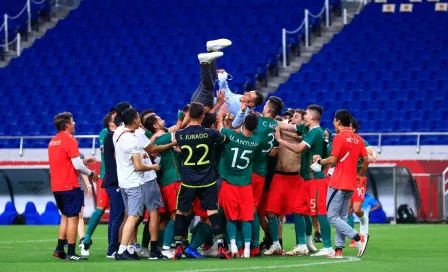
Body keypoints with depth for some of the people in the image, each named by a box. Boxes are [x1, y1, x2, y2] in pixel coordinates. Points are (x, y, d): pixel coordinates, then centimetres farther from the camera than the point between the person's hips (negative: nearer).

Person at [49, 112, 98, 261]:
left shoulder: (53, 141, 12)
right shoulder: (70, 140, -13)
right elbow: (77, 165, -17)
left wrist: (83, 160, 21)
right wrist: (91, 173, -1)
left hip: (56, 186, 8)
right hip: (70, 186, -8)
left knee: (65, 216, 20)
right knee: (73, 218, -2)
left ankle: (59, 249, 18)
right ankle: (71, 253, -2)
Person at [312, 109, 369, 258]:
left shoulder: (339, 138, -11)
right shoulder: (358, 139, 10)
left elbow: (333, 160, -15)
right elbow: (366, 160, 9)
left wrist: (319, 160, 2)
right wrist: (359, 175, 24)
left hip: (338, 183, -8)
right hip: (351, 184, 8)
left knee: (332, 216, -6)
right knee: (342, 217, 11)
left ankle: (358, 238, -19)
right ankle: (339, 250, 6)